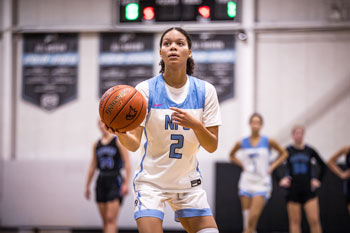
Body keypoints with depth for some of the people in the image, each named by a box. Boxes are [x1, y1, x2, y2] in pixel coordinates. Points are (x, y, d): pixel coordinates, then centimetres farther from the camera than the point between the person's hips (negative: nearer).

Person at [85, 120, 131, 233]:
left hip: (115, 180, -6)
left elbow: (127, 163, -6)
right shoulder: (96, 144, 13)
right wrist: (87, 186, 16)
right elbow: (92, 166, 19)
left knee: (111, 218, -15)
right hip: (101, 181, 6)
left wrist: (126, 183, -15)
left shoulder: (119, 141, -2)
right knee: (105, 220, 7)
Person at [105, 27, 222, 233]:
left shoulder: (205, 91, -4)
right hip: (151, 181, -3)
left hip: (188, 182, 3)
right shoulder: (146, 89, -10)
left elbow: (212, 147, -6)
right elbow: (134, 144, -15)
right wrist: (120, 133, -38)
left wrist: (195, 125, -26)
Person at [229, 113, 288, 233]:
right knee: (246, 220, 1)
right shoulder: (241, 143, 3)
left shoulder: (268, 142, -2)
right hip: (246, 183, 2)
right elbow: (232, 155, 22)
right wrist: (242, 165, 6)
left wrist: (272, 167, 0)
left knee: (253, 217, -16)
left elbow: (284, 153, 11)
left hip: (262, 183, -2)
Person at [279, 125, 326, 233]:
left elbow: (323, 166, 16)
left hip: (309, 190, 1)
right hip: (293, 191, -1)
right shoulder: (288, 151, -1)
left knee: (314, 220, -7)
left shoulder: (310, 150, 4)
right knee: (295, 221, 1)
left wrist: (318, 180, 7)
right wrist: (282, 179, -16)